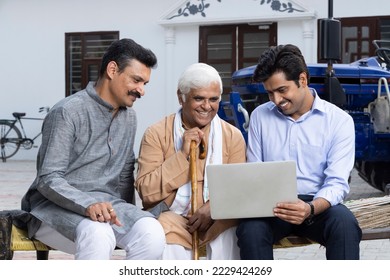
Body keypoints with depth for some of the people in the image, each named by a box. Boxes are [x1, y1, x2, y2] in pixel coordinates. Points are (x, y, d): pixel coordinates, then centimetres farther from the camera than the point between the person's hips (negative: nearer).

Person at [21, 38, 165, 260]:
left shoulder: (129, 117, 13)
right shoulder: (68, 112, -11)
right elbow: (48, 180, -17)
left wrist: (125, 216, 13)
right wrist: (88, 205, -33)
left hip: (107, 204, 6)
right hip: (57, 206, -6)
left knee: (151, 232, -26)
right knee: (98, 235, -39)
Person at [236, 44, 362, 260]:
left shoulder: (339, 120, -2)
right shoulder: (260, 116, 7)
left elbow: (337, 183, -10)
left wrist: (310, 209, -31)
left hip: (317, 204, -1)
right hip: (271, 205, 1)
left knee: (345, 224, -34)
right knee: (251, 228, -32)